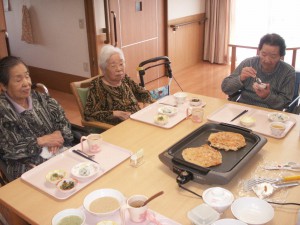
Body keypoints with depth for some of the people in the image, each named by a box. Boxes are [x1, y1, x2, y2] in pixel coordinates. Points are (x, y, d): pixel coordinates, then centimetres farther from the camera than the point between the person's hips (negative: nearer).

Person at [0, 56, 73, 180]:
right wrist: (42, 141, -14)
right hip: (27, 166, -4)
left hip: (60, 153, 5)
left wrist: (58, 134, -12)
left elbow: (62, 120, 10)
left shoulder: (40, 98, 8)